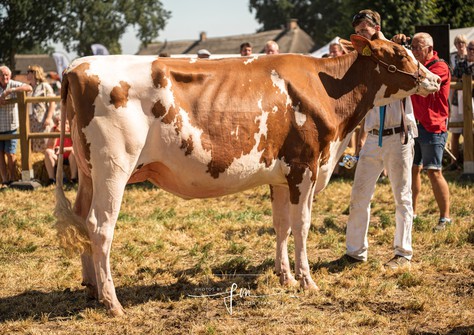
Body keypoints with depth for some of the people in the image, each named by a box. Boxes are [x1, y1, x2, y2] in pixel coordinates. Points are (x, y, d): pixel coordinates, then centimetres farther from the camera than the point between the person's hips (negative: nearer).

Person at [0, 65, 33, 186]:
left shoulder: (14, 85, -4)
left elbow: (29, 88, -19)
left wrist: (11, 90, -26)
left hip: (11, 125, -2)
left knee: (10, 154, -3)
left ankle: (12, 179, 10)